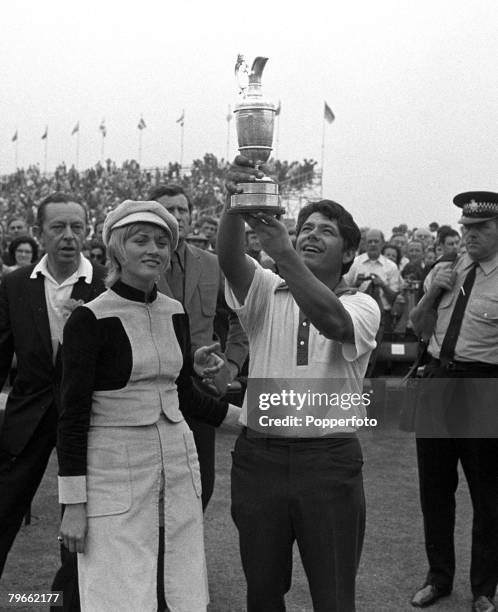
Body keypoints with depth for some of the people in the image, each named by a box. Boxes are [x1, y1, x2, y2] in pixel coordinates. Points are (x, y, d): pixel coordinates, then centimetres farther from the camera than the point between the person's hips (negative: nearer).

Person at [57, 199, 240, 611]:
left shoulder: (175, 313, 8)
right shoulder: (89, 319, -9)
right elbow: (73, 415, -9)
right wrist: (73, 504, -10)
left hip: (178, 460, 6)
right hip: (113, 471, -6)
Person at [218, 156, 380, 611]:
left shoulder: (362, 305, 0)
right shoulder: (266, 292, 6)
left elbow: (331, 321, -24)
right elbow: (230, 258, -14)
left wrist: (283, 253, -35)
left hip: (329, 460, -2)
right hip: (258, 455, 2)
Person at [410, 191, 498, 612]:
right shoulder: (445, 271, 8)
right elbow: (419, 327, 13)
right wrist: (432, 293, -4)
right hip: (437, 380, 5)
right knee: (434, 487, 15)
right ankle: (439, 577, 34)